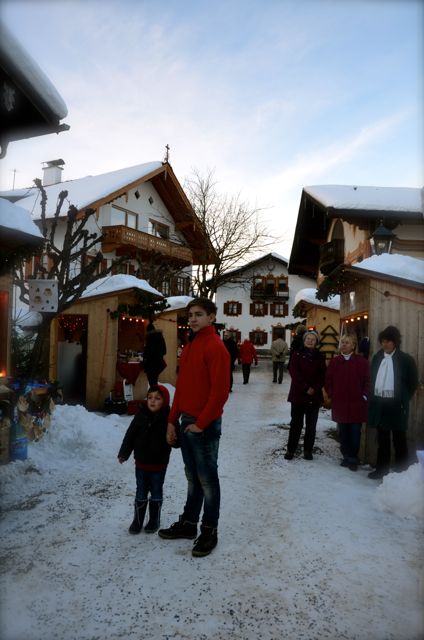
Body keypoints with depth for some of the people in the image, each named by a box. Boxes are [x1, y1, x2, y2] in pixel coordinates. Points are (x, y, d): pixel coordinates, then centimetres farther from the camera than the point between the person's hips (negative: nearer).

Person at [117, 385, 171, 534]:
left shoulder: (168, 418, -14)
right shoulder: (141, 415, -5)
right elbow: (130, 435, 0)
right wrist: (124, 453, 0)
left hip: (158, 464, -2)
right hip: (141, 462, 3)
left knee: (156, 492, 13)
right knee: (141, 492, 13)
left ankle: (154, 520, 29)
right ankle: (137, 520, 26)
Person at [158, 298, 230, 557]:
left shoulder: (216, 347, -15)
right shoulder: (190, 346, 12)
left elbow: (220, 391, -20)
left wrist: (201, 424, -16)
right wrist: (173, 420, 13)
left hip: (204, 426, -8)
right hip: (186, 422, 8)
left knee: (207, 479, 5)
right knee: (192, 477, 19)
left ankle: (209, 531, 19)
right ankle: (188, 523, 32)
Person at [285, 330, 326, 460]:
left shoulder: (320, 357, 7)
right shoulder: (297, 354, 0)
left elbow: (322, 376, 3)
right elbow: (294, 372, -9)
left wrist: (315, 388, -13)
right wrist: (306, 388, -16)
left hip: (314, 396, 2)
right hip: (298, 394, -2)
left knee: (311, 425, 7)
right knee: (296, 423, 2)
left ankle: (308, 450, 17)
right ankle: (290, 449, 11)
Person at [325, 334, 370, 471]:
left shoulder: (362, 362, -3)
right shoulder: (334, 361, 5)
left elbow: (367, 381, 0)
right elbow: (328, 380, 10)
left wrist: (364, 396, -5)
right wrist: (332, 395, 2)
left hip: (357, 404, -2)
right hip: (339, 404, 3)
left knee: (355, 433, 3)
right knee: (343, 433, 10)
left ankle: (353, 459, 13)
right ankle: (346, 457, 23)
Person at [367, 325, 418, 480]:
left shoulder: (406, 359, -6)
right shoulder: (377, 358, 8)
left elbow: (413, 383, -1)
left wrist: (403, 399, -1)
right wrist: (373, 396, 8)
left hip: (396, 405, -5)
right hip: (379, 404, 5)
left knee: (399, 440, 5)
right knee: (382, 439, 14)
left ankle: (401, 472, 14)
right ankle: (381, 469, 24)